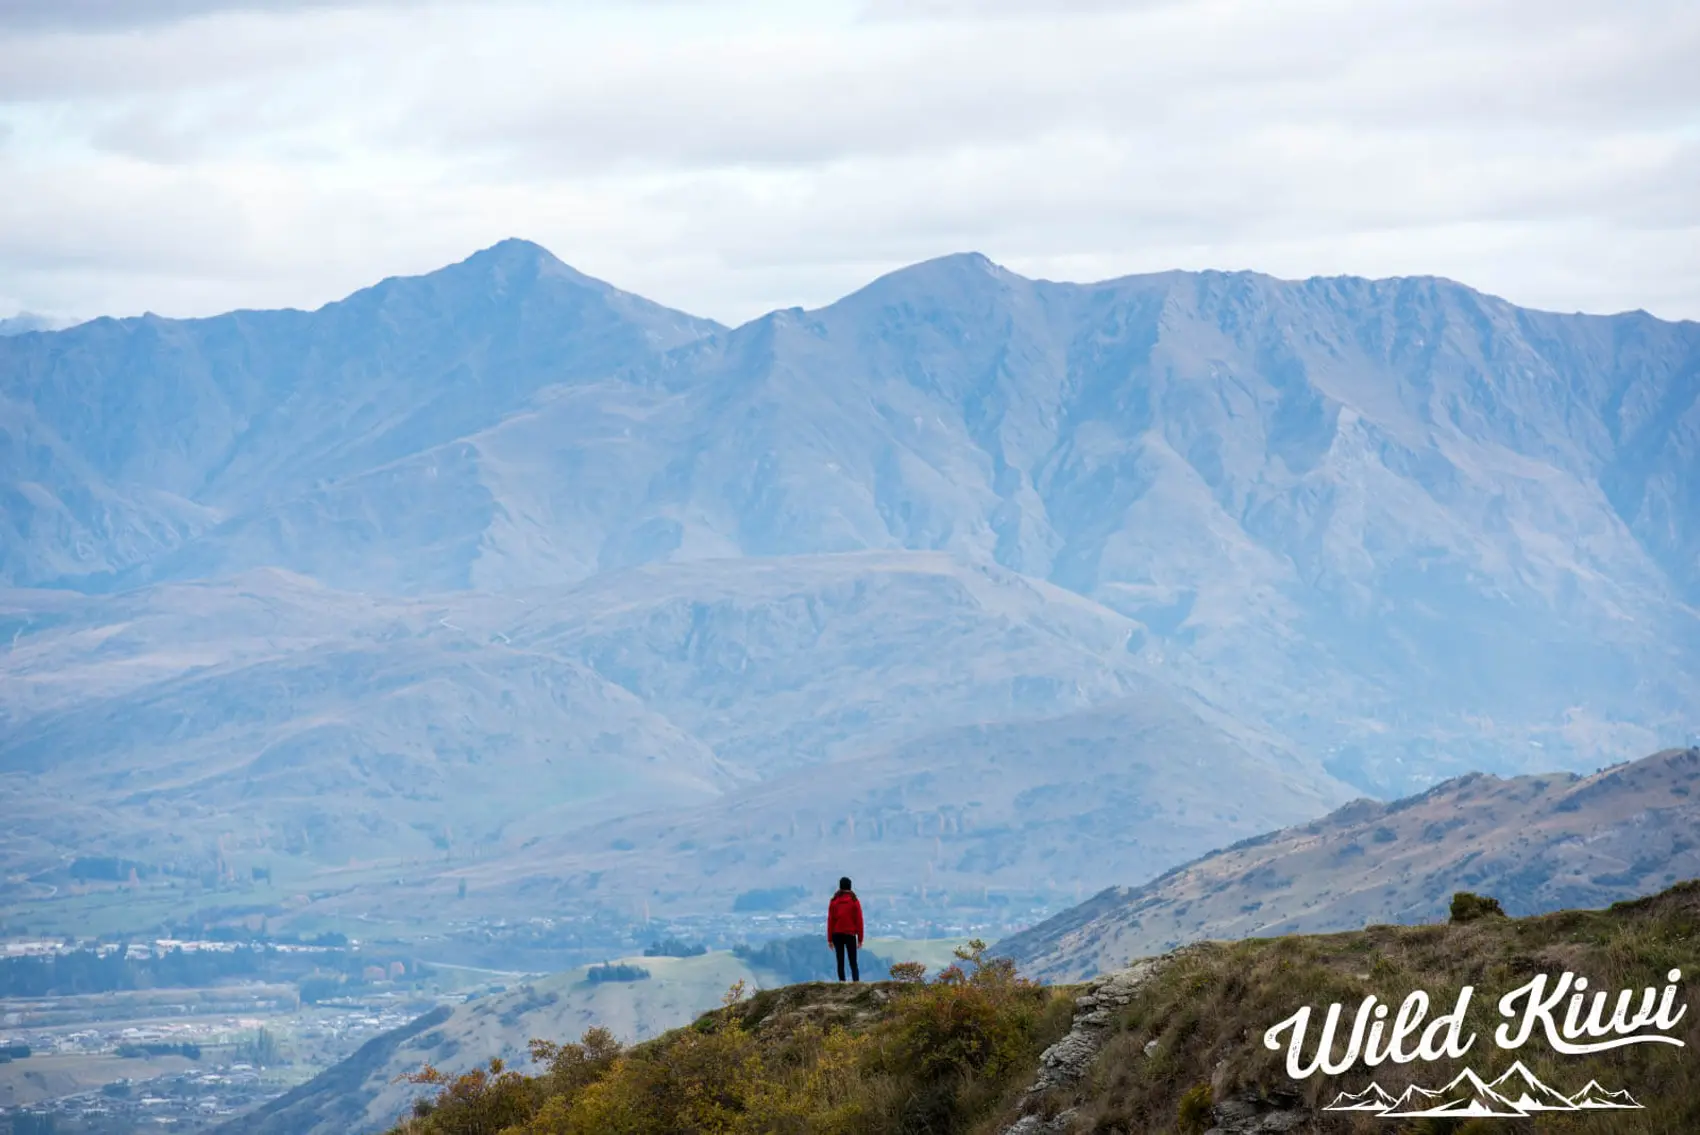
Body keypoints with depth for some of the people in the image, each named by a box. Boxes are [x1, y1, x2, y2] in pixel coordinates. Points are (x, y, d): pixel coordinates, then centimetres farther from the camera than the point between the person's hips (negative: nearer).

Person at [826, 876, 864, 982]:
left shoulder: (834, 901, 0)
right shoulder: (854, 901, -4)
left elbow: (830, 920, 1)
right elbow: (859, 920, -2)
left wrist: (830, 938, 6)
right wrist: (860, 938, 4)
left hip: (837, 934, 1)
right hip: (850, 934, -1)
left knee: (840, 962, 7)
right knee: (853, 963, 0)